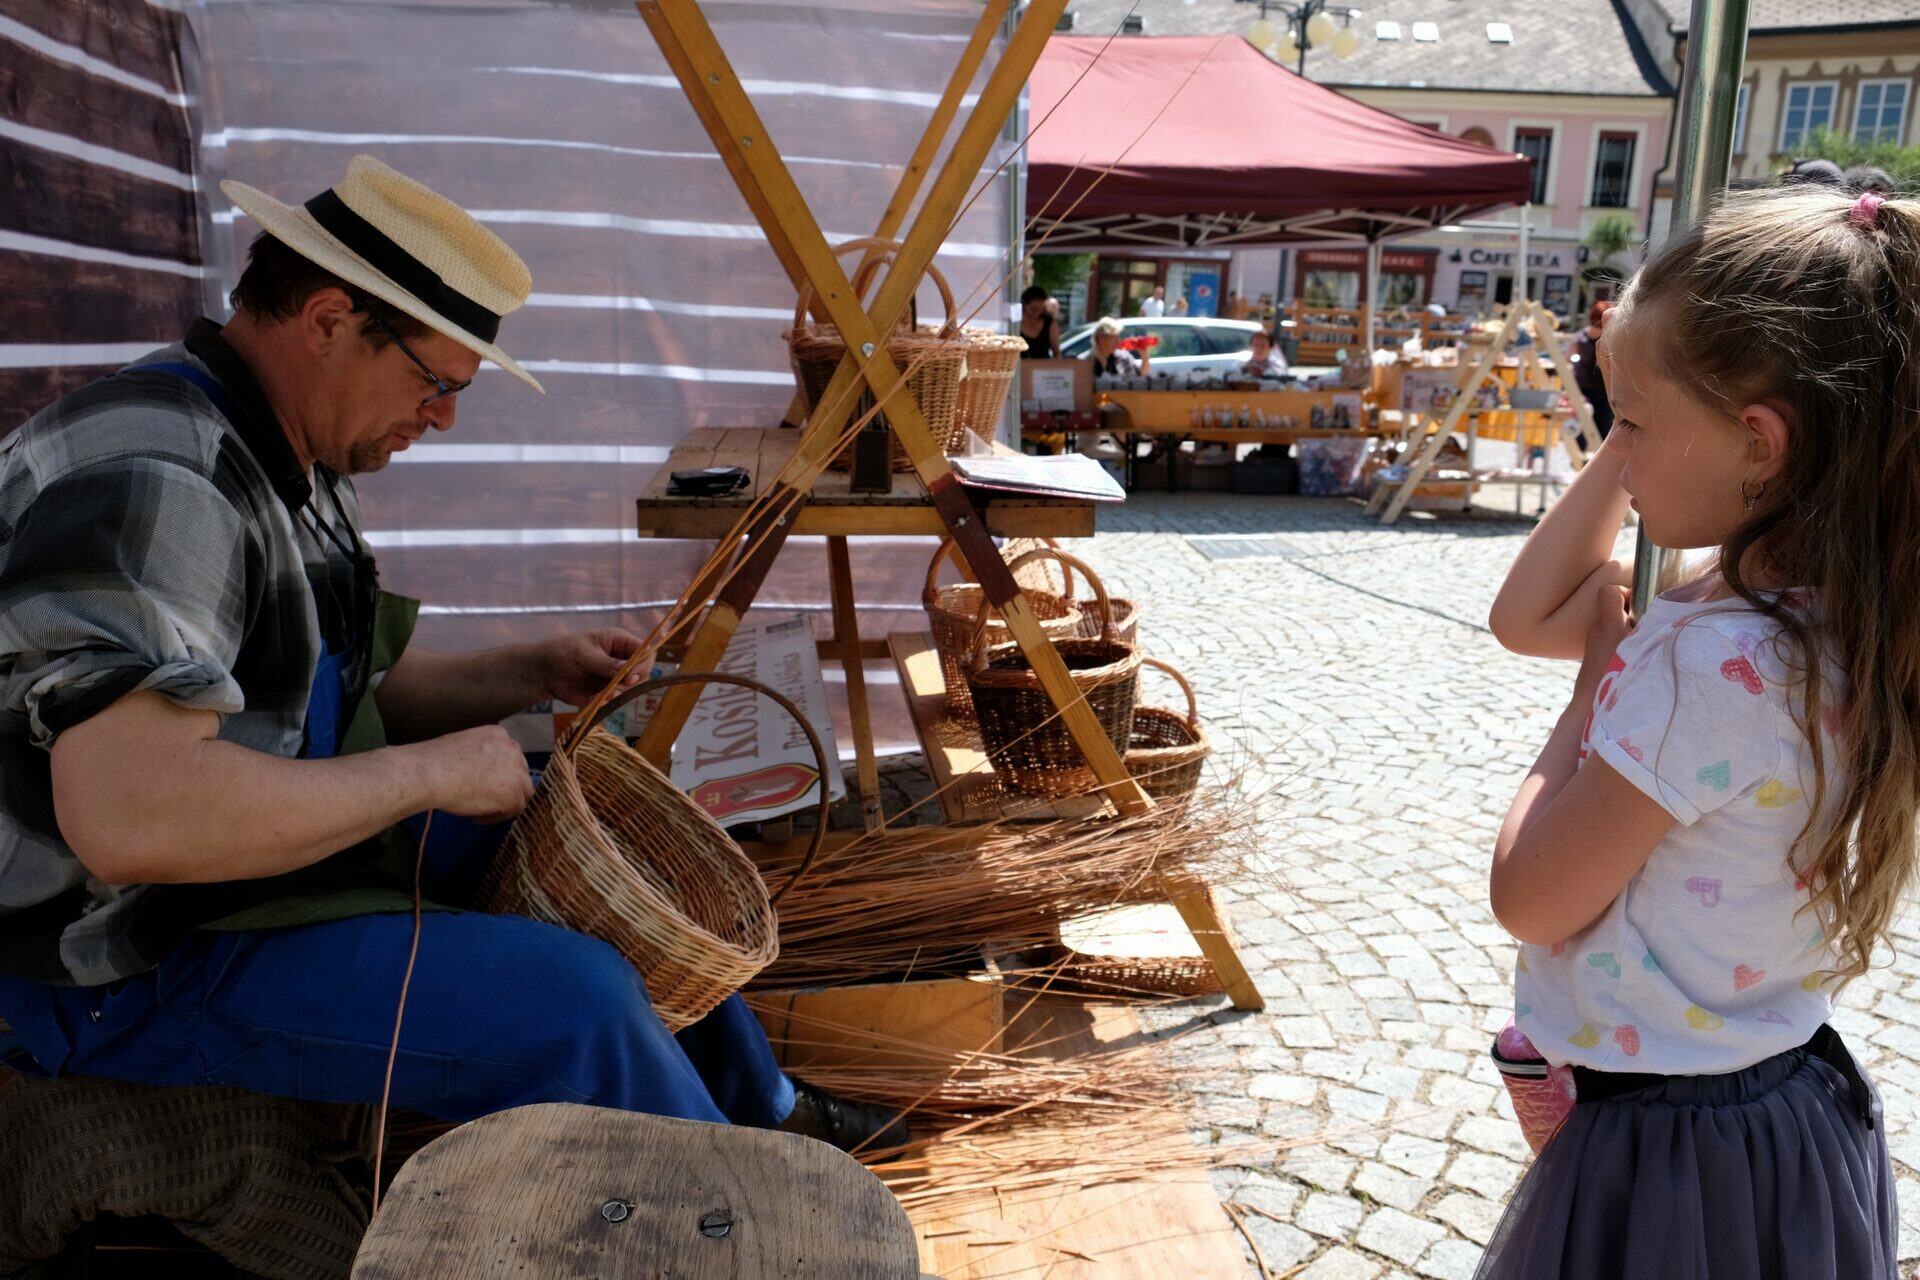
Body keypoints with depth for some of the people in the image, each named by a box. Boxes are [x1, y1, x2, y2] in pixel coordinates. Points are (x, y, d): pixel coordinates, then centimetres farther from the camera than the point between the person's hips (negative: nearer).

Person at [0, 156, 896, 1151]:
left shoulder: (296, 464, 8)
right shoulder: (147, 481, -26)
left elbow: (360, 689, 17)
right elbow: (133, 819, -37)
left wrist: (534, 675, 1)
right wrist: (428, 773, -26)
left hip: (298, 847, 10)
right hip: (138, 967, -10)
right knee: (573, 999, -24)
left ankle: (768, 1117, 31)